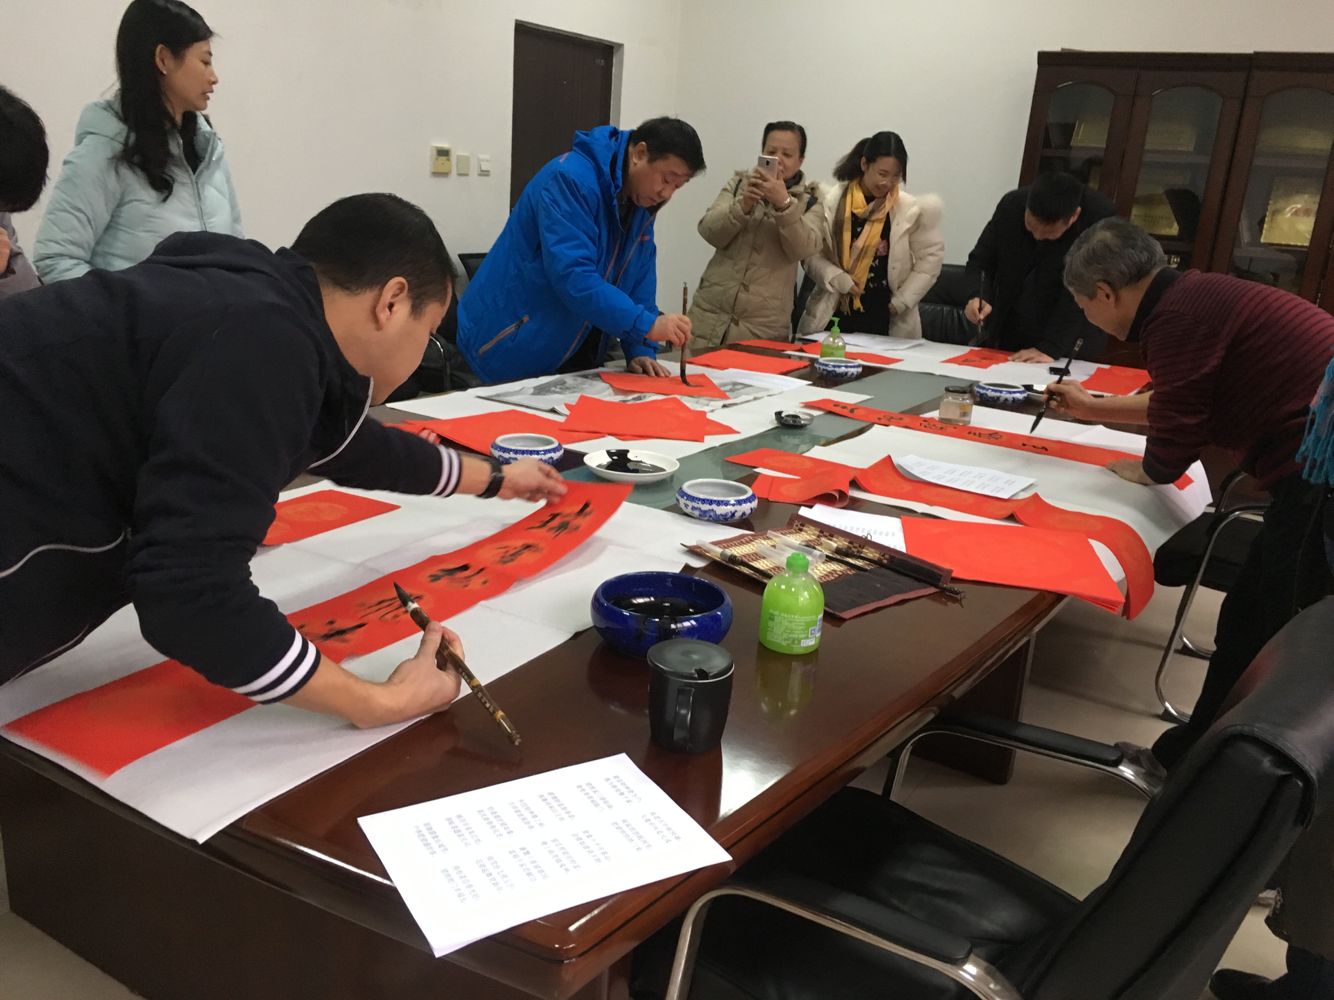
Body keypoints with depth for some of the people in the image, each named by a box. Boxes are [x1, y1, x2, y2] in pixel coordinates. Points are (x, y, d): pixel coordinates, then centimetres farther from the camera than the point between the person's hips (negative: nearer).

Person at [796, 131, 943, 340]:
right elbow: (811, 255, 1)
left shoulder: (912, 209, -2)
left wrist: (902, 301, -2)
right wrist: (838, 278, -14)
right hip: (835, 316, 1)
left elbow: (930, 257, 4)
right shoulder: (832, 202, -1)